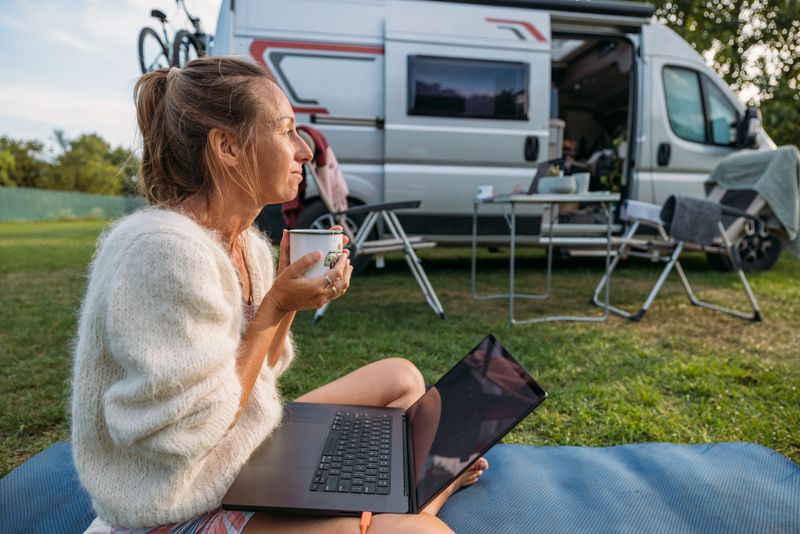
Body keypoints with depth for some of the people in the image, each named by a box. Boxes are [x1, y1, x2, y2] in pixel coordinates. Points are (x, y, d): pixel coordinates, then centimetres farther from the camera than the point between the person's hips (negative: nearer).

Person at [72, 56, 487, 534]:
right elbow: (189, 434, -24)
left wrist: (291, 291, -8)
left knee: (402, 377, 13)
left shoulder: (250, 245, 0)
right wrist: (275, 306, -21)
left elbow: (258, 370, 6)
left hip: (255, 453, 9)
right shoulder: (161, 252, -27)